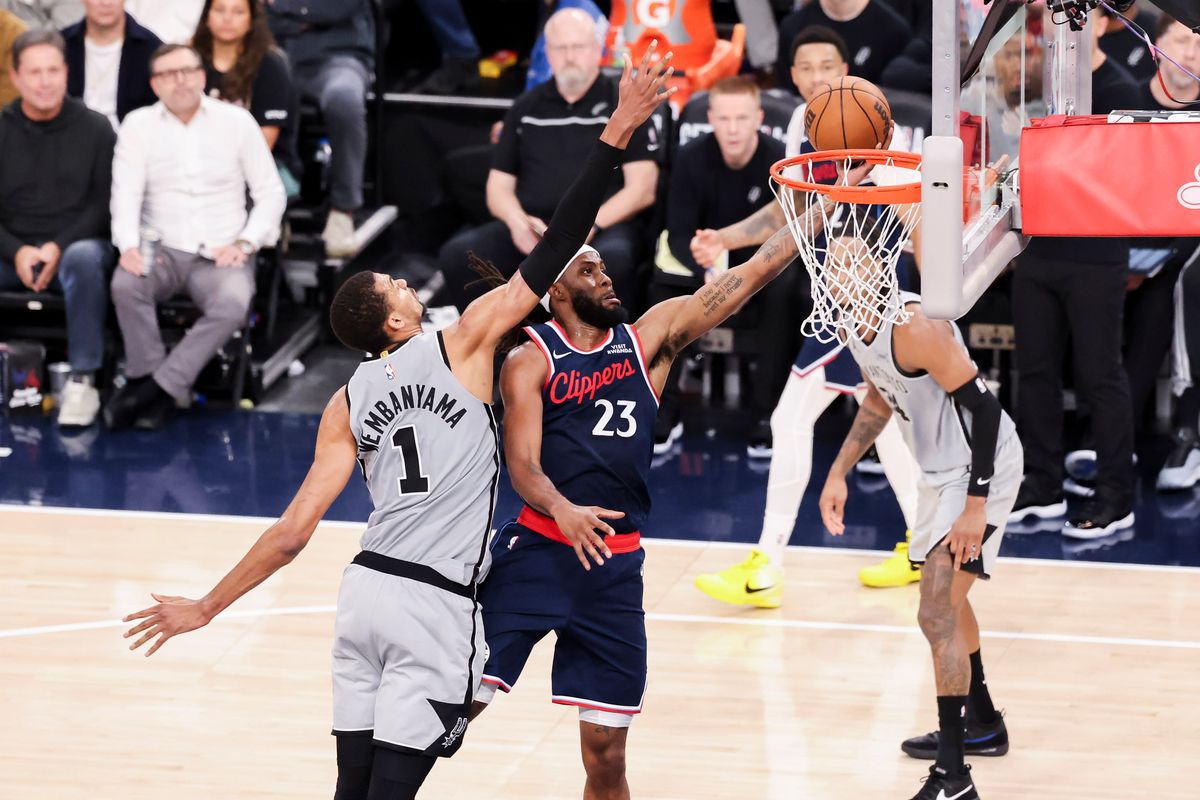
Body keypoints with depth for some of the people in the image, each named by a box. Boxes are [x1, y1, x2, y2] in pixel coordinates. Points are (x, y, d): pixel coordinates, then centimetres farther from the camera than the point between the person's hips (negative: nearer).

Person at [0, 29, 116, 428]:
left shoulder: (95, 129, 2)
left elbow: (105, 203, 0)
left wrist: (58, 246, -13)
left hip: (78, 242, -2)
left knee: (84, 258, -38)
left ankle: (83, 380, -31)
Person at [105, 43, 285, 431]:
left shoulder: (237, 121, 5)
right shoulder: (138, 125, 6)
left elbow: (270, 192, 6)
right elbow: (126, 192, -4)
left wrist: (245, 242, -9)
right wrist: (129, 246, -22)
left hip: (221, 255, 0)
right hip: (163, 251, 1)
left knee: (232, 304, -34)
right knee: (125, 283, -33)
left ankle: (157, 387, -26)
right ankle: (159, 393, -22)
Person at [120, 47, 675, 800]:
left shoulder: (347, 405, 10)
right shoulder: (462, 344, -1)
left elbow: (295, 530, 4)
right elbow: (549, 257, -4)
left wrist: (208, 607, 13)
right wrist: (616, 137, -2)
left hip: (367, 588, 5)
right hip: (438, 604, -5)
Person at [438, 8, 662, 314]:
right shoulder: (526, 109, 18)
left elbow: (642, 189, 1)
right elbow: (498, 188, 17)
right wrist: (517, 221, -7)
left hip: (603, 226, -3)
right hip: (531, 231, 3)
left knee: (613, 259, -39)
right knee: (457, 253, -24)